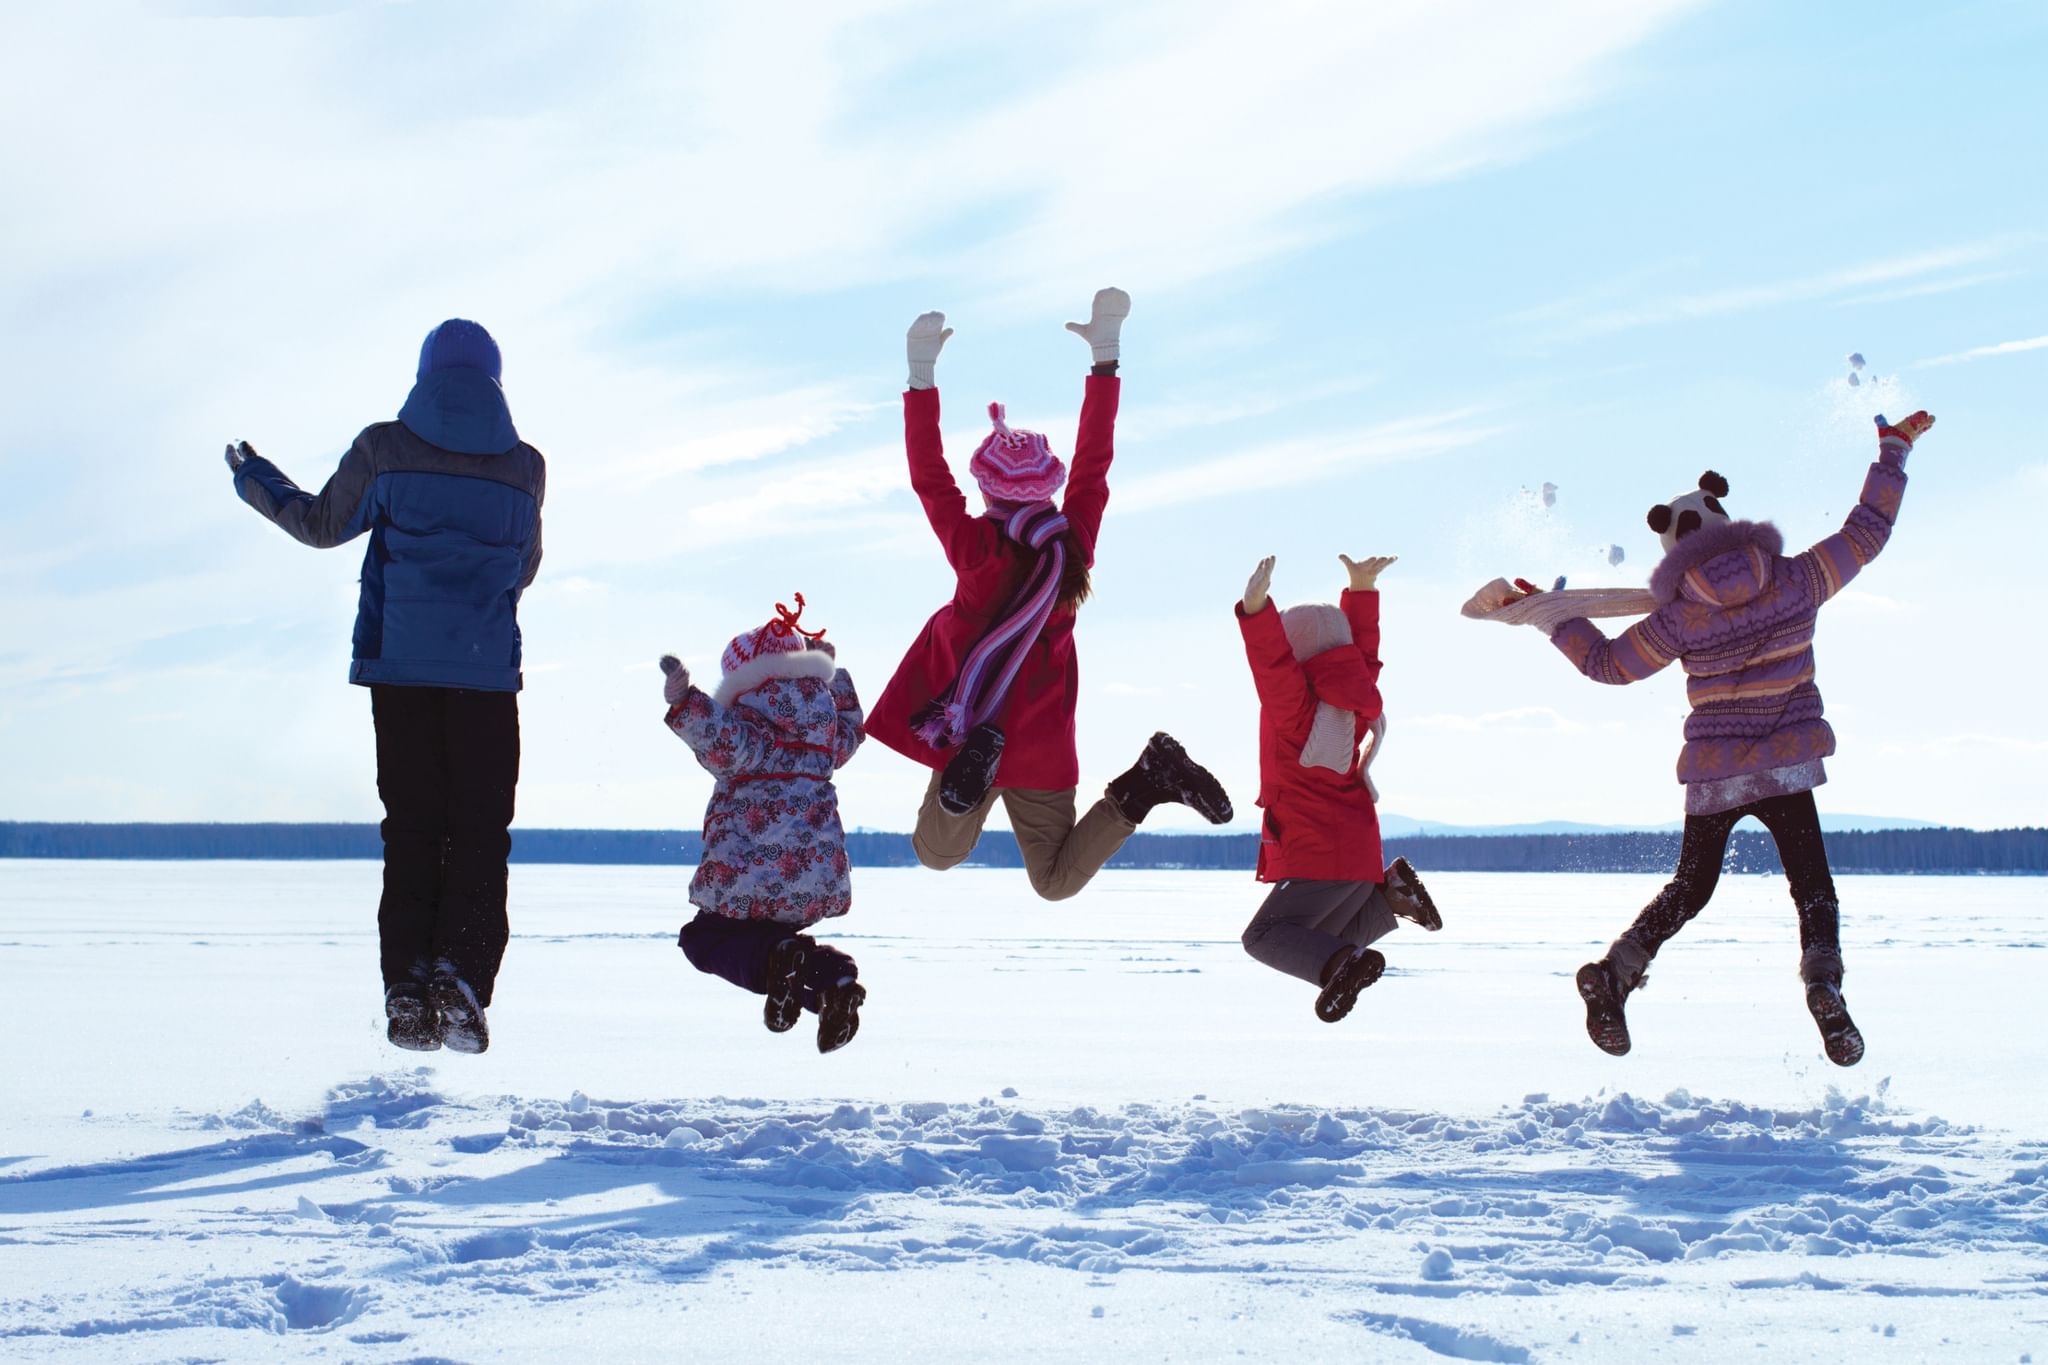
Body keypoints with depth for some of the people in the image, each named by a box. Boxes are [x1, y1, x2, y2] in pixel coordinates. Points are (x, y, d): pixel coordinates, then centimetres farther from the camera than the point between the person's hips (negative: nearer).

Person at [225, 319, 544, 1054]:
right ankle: (463, 976, -13)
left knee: (411, 828, 6)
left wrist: (255, 481, 30)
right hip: (487, 670, 0)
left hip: (401, 663, 1)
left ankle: (407, 991, 0)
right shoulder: (524, 467, 4)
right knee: (479, 830, 3)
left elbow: (321, 525, 12)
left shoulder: (385, 449, 0)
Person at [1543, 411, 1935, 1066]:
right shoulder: (1796, 581, -6)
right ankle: (1823, 979, -20)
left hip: (1711, 774, 1)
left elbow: (1608, 663, 2)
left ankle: (1613, 974, 6)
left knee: (1690, 887, 18)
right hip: (1786, 767, -1)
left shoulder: (1680, 616, -7)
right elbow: (1867, 531, 5)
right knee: (1814, 889, 5)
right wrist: (1896, 449, 15)